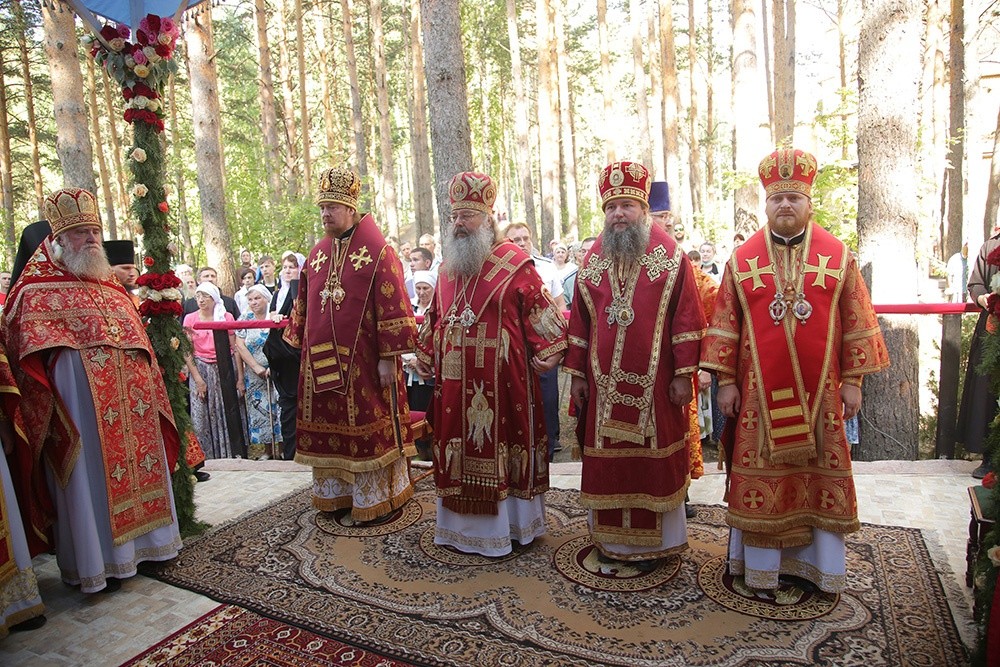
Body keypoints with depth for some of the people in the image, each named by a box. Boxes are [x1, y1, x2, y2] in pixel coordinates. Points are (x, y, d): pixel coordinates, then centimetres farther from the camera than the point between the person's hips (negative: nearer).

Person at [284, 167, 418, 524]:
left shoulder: (378, 252, -9)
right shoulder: (317, 254, 10)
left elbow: (392, 307, -13)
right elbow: (304, 305, 17)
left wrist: (388, 357, -16)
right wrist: (302, 345, 15)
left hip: (364, 360, -6)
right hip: (323, 360, 6)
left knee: (368, 425, 4)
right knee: (331, 425, 13)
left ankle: (375, 498, 19)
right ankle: (339, 493, 28)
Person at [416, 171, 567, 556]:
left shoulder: (515, 264, -7)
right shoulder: (448, 267, 12)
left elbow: (544, 317, -5)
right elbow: (435, 319, 20)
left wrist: (543, 358, -9)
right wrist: (427, 358, 19)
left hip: (503, 381, -5)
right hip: (455, 383, 6)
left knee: (502, 447, 5)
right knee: (460, 449, 12)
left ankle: (509, 523, 22)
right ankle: (464, 524, 28)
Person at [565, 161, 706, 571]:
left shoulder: (670, 256, -3)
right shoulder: (592, 260, 8)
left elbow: (686, 319, -5)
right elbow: (580, 322, 9)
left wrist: (683, 374, -9)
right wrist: (576, 374, 6)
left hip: (654, 382, -3)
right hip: (604, 381, 4)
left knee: (653, 459, 6)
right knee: (606, 459, 10)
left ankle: (652, 541, 23)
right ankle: (610, 536, 27)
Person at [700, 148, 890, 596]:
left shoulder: (838, 256, 3)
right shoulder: (742, 260, 3)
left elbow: (856, 323, 4)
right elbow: (725, 324, 2)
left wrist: (853, 380, 1)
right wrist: (726, 381, -2)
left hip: (819, 392, 1)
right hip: (760, 392, 0)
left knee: (818, 476, 9)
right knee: (759, 476, 6)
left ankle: (809, 564, 26)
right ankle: (759, 567, 20)